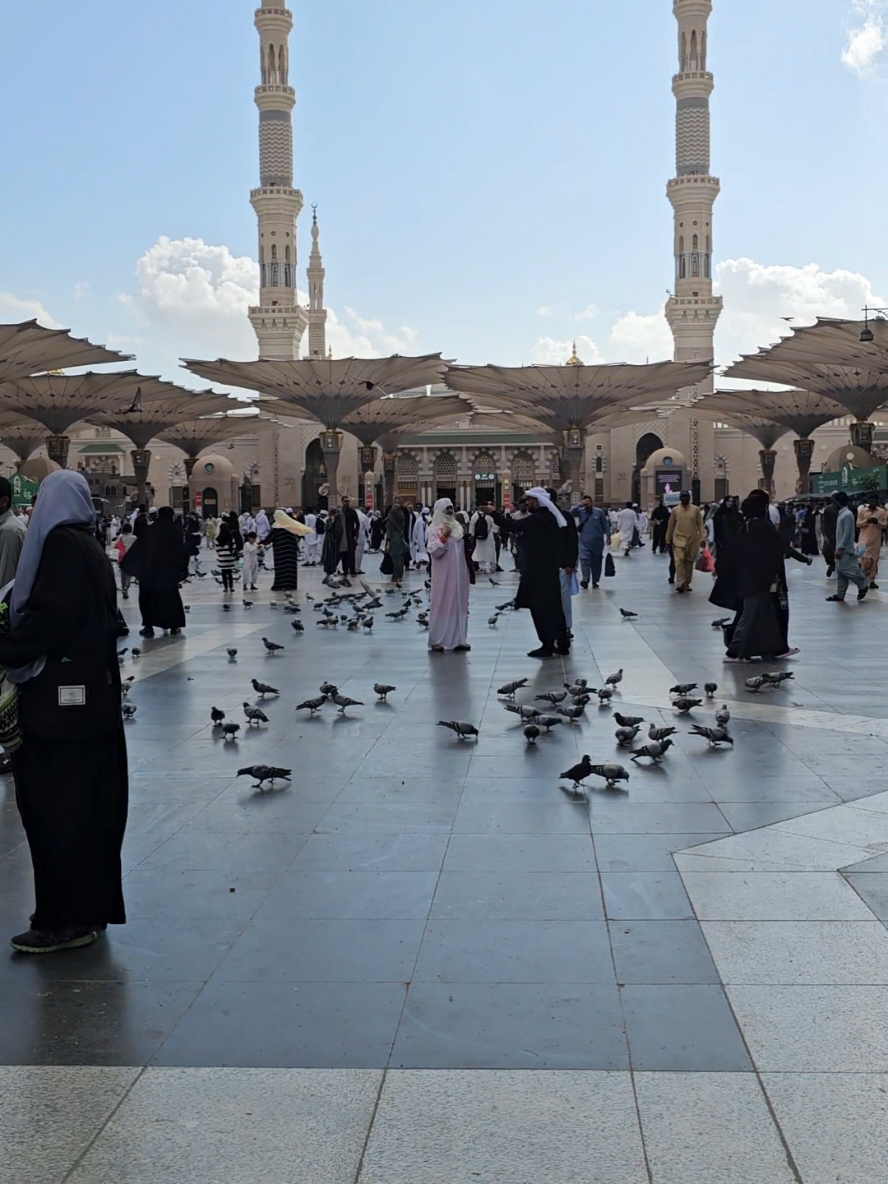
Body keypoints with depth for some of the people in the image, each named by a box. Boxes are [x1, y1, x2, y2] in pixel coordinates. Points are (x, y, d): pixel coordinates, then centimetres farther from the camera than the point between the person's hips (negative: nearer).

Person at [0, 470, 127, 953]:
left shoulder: (60, 544, -12)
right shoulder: (89, 548, 14)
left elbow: (52, 615, -20)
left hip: (60, 696, -9)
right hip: (92, 691, 9)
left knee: (57, 806, -2)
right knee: (88, 803, 13)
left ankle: (68, 917, 4)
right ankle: (89, 906, 22)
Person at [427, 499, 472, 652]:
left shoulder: (457, 526, 12)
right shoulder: (435, 530, -8)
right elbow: (434, 551, -18)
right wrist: (443, 537, -23)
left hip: (459, 573, 7)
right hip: (443, 575, -7)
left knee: (459, 605, 9)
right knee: (441, 605, -2)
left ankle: (458, 639, 15)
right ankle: (436, 641, 4)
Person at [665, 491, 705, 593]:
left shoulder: (695, 509, 4)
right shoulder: (675, 510, 4)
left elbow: (700, 524, 4)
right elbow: (670, 526, 9)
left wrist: (702, 538, -3)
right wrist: (668, 540, 10)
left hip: (693, 540, 1)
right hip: (679, 539, -1)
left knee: (689, 562, 6)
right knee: (679, 560, -14)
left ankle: (687, 584, 16)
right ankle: (680, 583, -19)